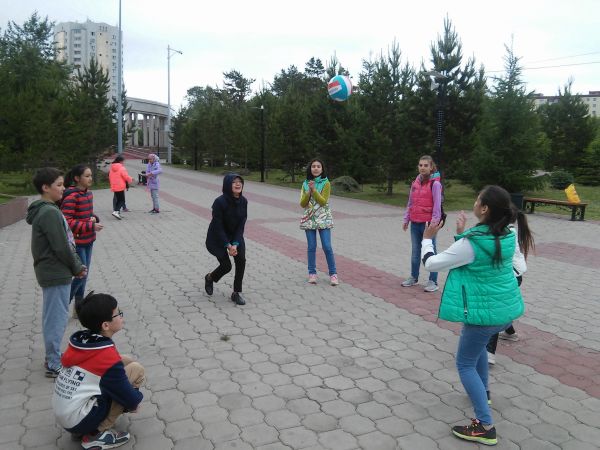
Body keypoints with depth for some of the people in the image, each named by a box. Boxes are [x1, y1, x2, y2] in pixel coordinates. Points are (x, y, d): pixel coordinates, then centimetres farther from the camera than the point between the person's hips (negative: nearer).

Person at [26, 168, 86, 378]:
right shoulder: (50, 213, -20)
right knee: (57, 319, -1)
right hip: (57, 274, -10)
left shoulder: (45, 210, 11)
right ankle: (54, 366, 9)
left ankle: (52, 358, 32)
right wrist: (76, 268, -7)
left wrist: (77, 265, 8)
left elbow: (67, 242, 13)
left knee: (53, 317, 19)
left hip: (52, 273, 10)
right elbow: (61, 247, -21)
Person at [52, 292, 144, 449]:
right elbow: (131, 401, -11)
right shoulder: (108, 357, -20)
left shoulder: (78, 341, 0)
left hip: (61, 416, 8)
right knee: (136, 369, -8)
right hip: (78, 422, -8)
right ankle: (97, 434, -4)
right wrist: (137, 398, 10)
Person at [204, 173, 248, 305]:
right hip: (217, 237, -4)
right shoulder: (220, 202, -25)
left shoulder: (243, 201, -11)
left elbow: (241, 224, -9)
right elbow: (218, 226, -21)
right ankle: (209, 278, 28)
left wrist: (235, 244, -18)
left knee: (241, 260, -15)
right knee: (226, 266, -8)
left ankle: (237, 293, 0)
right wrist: (228, 245, -21)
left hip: (235, 235, 4)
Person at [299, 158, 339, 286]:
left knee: (327, 247, -5)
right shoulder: (305, 184, 7)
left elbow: (323, 201, -11)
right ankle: (312, 273, 13)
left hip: (323, 219, -2)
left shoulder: (326, 183, -2)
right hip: (309, 218, 3)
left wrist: (314, 190, -19)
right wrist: (309, 191, -14)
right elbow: (302, 204, 1)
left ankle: (333, 274, 3)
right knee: (311, 247, 4)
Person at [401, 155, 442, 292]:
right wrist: (406, 219, 12)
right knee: (415, 251, 14)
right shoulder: (415, 183, 9)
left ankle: (433, 281, 9)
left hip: (428, 223, -6)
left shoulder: (435, 184, -9)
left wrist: (434, 222, -15)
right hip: (415, 223, 6)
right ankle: (414, 277, 27)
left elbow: (437, 205, -11)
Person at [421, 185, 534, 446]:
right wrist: (463, 234, 15)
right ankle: (483, 391, 51)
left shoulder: (471, 243, -24)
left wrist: (427, 238, 1)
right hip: (508, 309, 8)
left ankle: (485, 427, 6)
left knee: (465, 364, 7)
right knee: (478, 345, 34)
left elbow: (431, 264, -14)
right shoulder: (508, 237, -2)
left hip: (484, 313, -8)